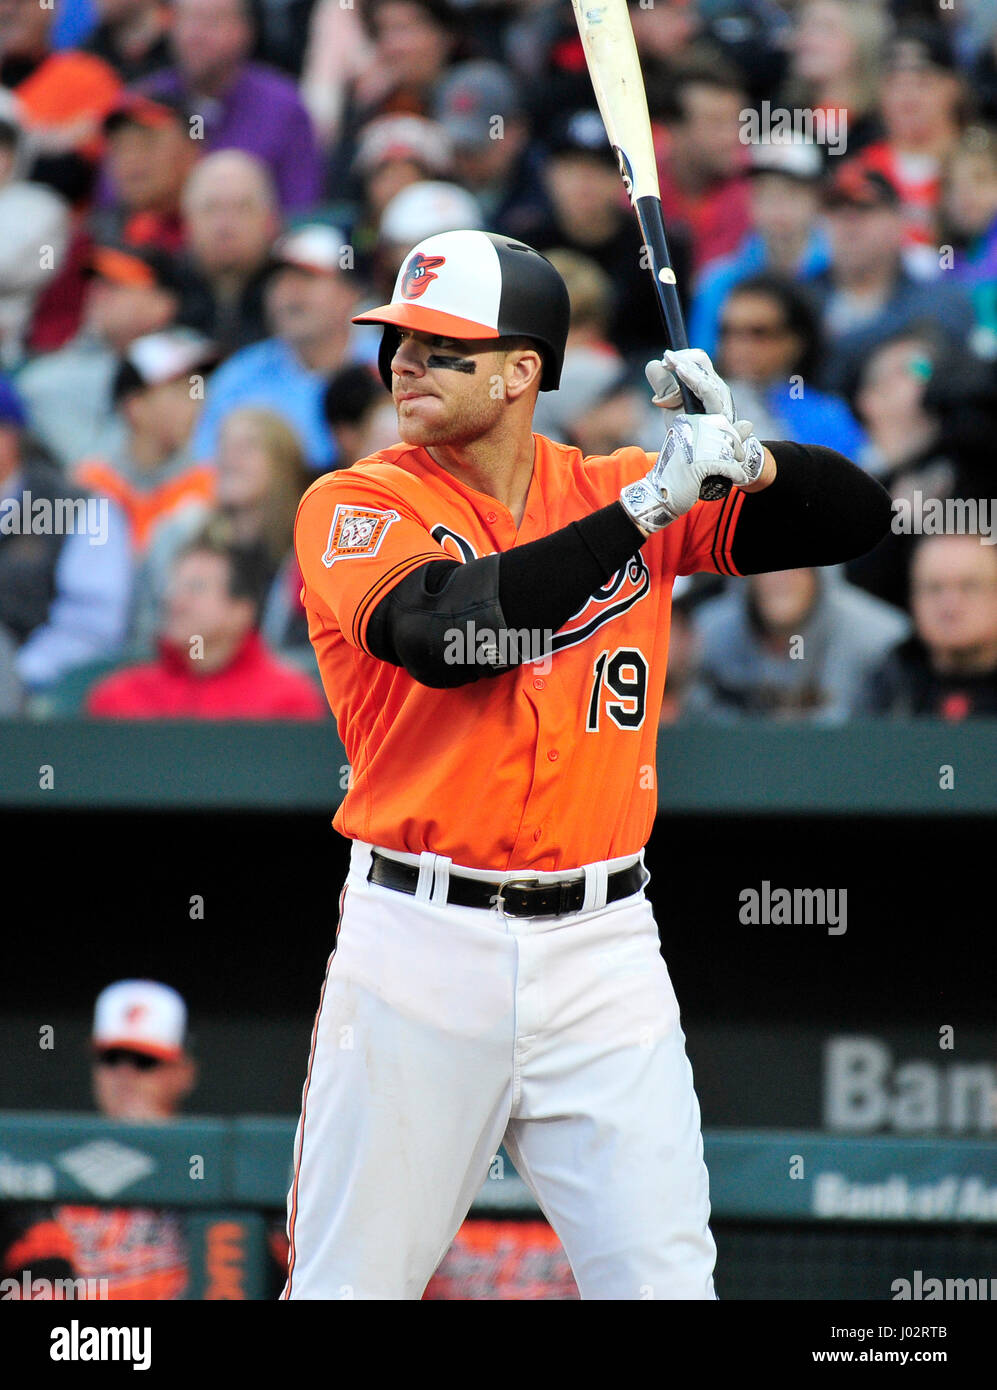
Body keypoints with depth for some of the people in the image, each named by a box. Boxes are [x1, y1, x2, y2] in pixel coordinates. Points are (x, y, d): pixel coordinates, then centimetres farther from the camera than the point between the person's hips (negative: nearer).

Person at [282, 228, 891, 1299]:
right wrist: (651, 501, -22)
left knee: (663, 1280, -3)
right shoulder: (355, 506, -2)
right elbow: (453, 631, -22)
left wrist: (745, 457, -12)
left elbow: (857, 517, 9)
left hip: (601, 948, 2)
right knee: (348, 1284, 2)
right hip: (421, 940, -2)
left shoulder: (613, 491, 8)